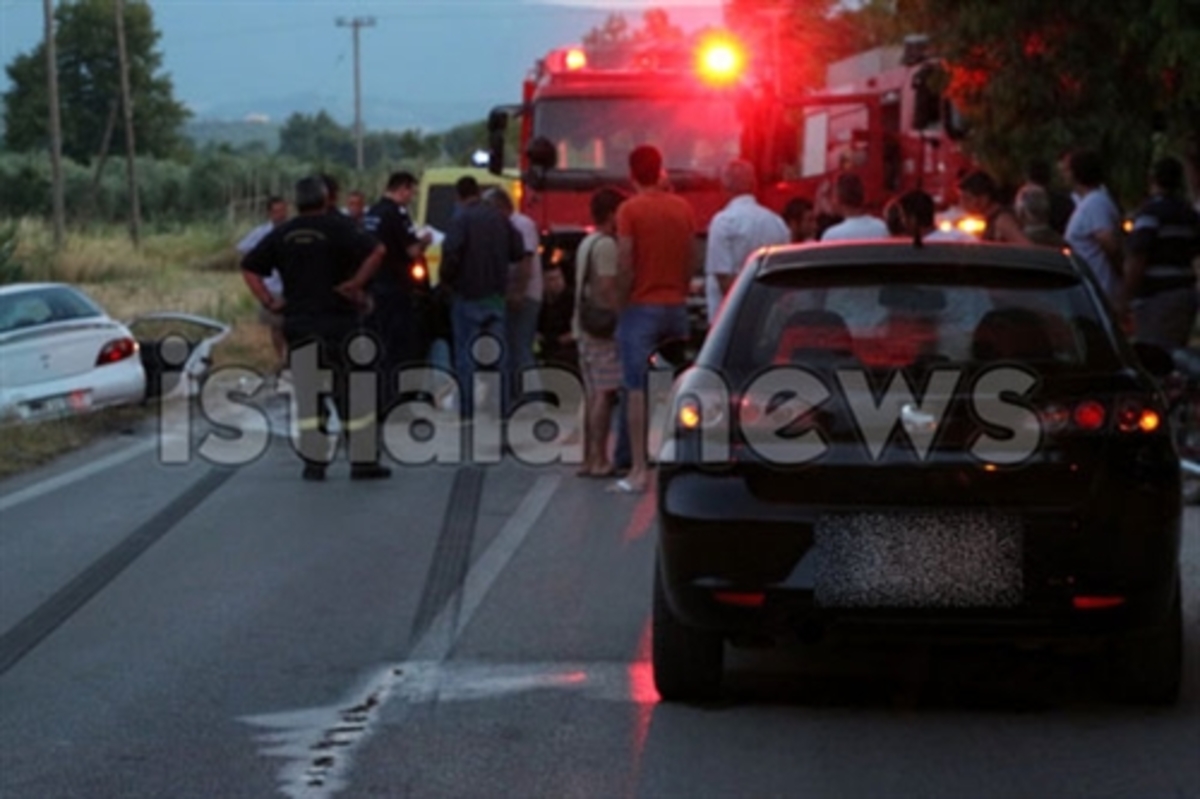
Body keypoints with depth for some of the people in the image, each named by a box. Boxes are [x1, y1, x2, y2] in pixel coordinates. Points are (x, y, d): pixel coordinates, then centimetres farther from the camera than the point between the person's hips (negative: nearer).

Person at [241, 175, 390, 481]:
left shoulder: (282, 235, 7)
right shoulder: (337, 228, -6)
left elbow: (249, 268, 7)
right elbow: (376, 251, -20)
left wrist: (269, 301, 3)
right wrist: (355, 284, -13)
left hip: (298, 324, 3)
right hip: (338, 322, -3)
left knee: (308, 396, 6)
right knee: (353, 393, 4)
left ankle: (314, 461, 2)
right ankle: (363, 461, 3)